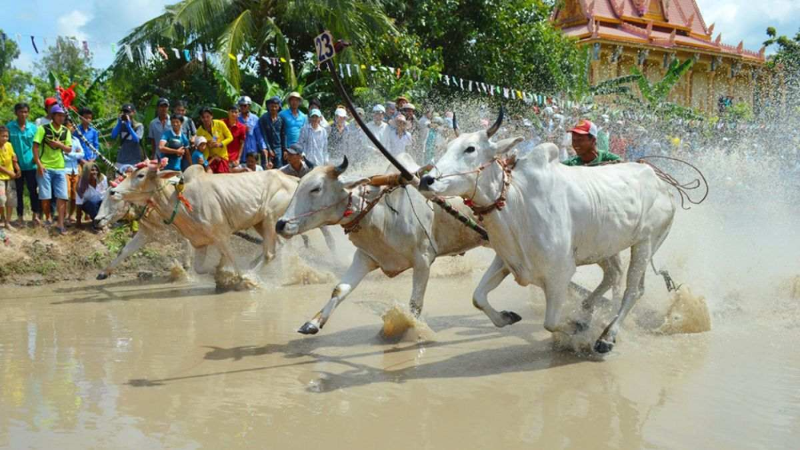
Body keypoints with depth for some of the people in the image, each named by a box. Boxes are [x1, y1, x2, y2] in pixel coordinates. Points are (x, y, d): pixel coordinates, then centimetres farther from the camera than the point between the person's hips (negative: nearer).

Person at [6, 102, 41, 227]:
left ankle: (35, 214, 11)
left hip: (30, 165, 0)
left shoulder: (33, 127, 0)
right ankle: (20, 216, 18)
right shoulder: (9, 127, -4)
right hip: (16, 165, 0)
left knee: (33, 190, 2)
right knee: (18, 191, 9)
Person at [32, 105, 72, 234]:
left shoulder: (66, 131, 7)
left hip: (60, 168, 3)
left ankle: (60, 224, 0)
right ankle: (48, 219, 19)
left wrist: (60, 144, -12)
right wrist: (39, 164, -15)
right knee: (45, 196, 0)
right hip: (45, 167, -3)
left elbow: (69, 149, 8)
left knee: (62, 196, -3)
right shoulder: (43, 129, -5)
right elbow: (35, 146, -7)